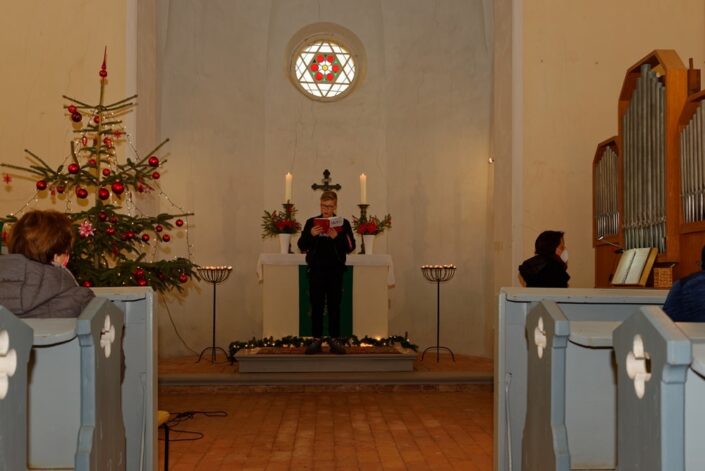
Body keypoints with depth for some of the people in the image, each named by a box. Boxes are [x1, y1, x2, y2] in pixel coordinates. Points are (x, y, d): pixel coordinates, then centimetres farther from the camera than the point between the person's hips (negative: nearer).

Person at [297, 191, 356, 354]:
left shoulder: (343, 223, 5)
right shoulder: (311, 222, 7)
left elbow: (350, 247, -1)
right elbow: (301, 246, 4)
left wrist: (337, 237, -17)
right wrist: (311, 235, -14)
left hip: (335, 270, 0)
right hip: (316, 270, 0)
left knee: (334, 305, 2)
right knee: (316, 305, 1)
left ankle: (334, 339, 8)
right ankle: (317, 339, 7)